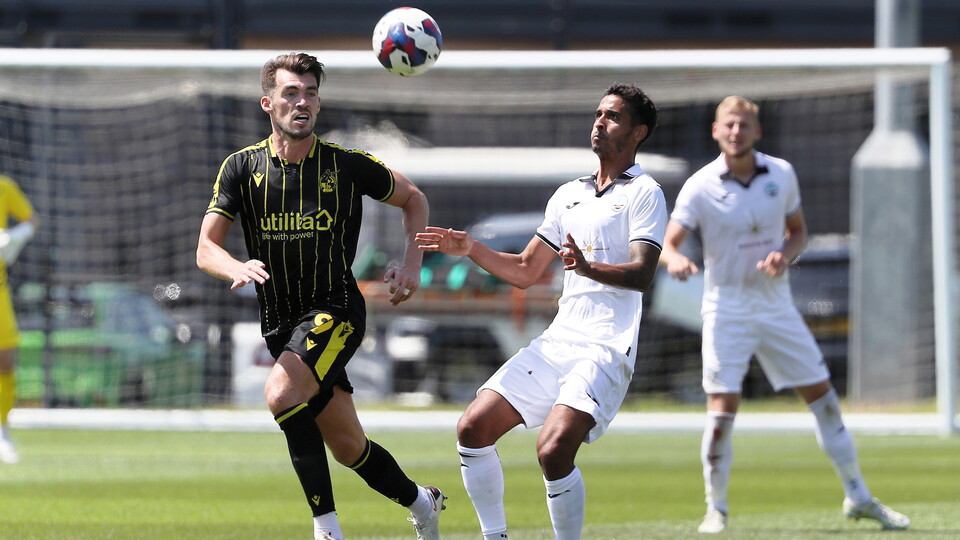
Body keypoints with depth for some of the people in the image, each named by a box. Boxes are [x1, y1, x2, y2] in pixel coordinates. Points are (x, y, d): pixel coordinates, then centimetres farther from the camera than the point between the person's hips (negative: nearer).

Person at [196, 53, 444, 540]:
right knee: (350, 449, 10)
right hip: (280, 322, 4)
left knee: (281, 392, -30)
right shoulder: (242, 167, -1)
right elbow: (205, 248, -7)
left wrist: (411, 262, -2)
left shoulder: (348, 165, -5)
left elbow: (413, 199, 13)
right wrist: (238, 268, -30)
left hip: (336, 311, -4)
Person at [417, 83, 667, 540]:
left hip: (606, 350, -7)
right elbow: (525, 271, 27)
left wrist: (590, 269, -36)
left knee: (554, 450, -26)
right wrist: (470, 249, 13)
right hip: (556, 343, 7)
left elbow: (642, 273, -17)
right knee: (473, 429, -3)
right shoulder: (568, 195, 20)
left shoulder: (643, 193, -2)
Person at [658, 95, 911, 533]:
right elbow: (667, 243, -18)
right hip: (727, 309, -3)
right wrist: (675, 259, -42)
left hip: (776, 304, 3)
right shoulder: (700, 187, -11)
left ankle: (858, 497, 20)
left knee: (823, 397, 6)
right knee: (722, 409, -12)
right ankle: (716, 509, 3)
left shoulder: (781, 174, 0)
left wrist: (785, 255, -11)